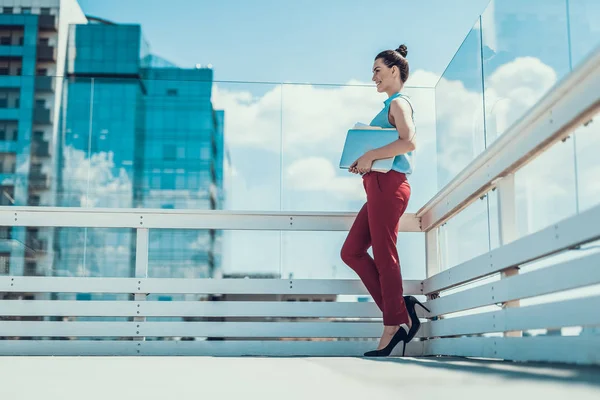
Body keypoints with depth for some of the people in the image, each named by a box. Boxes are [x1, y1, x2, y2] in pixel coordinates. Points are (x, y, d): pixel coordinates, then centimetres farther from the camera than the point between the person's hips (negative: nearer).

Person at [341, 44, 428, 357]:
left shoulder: (398, 103, -4)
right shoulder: (389, 107, 24)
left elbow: (409, 142, -21)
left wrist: (370, 156, -17)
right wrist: (362, 164, 9)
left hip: (389, 186, -10)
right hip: (378, 187, 10)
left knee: (384, 256, -7)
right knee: (351, 252, 8)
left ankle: (393, 326, 0)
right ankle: (400, 309, 7)